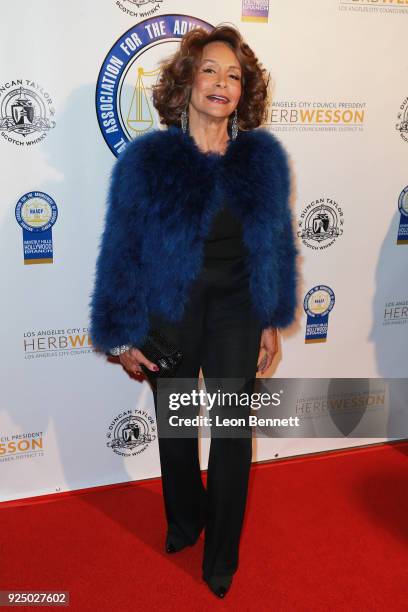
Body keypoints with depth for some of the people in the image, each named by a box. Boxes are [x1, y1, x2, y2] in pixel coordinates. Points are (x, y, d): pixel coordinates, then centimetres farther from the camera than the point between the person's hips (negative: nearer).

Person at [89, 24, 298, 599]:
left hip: (236, 314, 1)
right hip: (170, 316, -1)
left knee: (234, 433, 10)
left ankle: (222, 553, 33)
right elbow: (122, 251, -7)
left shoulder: (263, 157, -4)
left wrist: (273, 320, 5)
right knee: (176, 428, 18)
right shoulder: (147, 158, -11)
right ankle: (185, 521, 47)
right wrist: (123, 336, -7)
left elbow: (277, 243, 4)